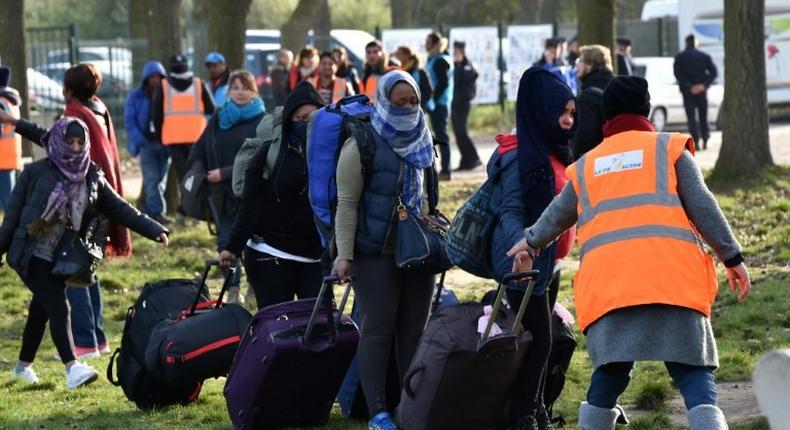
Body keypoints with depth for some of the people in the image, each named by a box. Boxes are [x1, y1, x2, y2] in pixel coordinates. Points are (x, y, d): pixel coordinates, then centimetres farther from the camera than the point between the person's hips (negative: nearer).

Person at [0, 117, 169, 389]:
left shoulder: (92, 177, 6)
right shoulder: (36, 173, -6)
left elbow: (119, 209, 5)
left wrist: (153, 230, -3)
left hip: (63, 259, 5)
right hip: (32, 255, -5)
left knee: (40, 311, 14)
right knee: (58, 307, -17)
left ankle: (23, 367, 31)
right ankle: (72, 368, -24)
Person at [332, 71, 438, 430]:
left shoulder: (421, 142, 12)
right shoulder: (363, 144, -8)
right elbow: (347, 202, -10)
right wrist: (344, 254, -16)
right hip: (376, 252, -6)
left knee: (414, 329, 7)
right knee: (377, 330, -6)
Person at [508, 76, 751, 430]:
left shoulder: (586, 165, 25)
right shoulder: (669, 148, 15)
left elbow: (557, 215, 39)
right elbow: (702, 207, 5)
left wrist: (531, 242, 57)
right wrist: (732, 257, 9)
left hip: (607, 284, 3)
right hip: (673, 277, -2)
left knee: (608, 376, 11)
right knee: (694, 375, -5)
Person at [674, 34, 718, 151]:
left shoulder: (679, 57, 1)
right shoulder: (704, 56, 5)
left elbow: (677, 74, -12)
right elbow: (714, 72, -5)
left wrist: (689, 86, -15)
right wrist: (704, 84, -11)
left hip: (687, 90, -2)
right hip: (701, 90, 2)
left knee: (691, 116, -1)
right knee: (703, 116, 14)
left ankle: (696, 141, -13)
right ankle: (705, 140, 13)